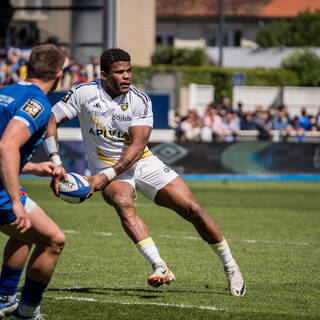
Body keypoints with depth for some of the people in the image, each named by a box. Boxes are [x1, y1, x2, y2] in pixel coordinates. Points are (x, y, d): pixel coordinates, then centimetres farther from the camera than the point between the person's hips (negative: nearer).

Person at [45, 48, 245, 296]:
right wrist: (56, 164, -22)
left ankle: (230, 265, 10)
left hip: (142, 162, 2)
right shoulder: (86, 94, -12)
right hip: (108, 168, -1)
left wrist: (107, 175, -27)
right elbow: (51, 120, -9)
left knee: (192, 209, -9)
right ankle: (160, 267, -43)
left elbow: (137, 146, -16)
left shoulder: (140, 100, -10)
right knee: (123, 202, -36)